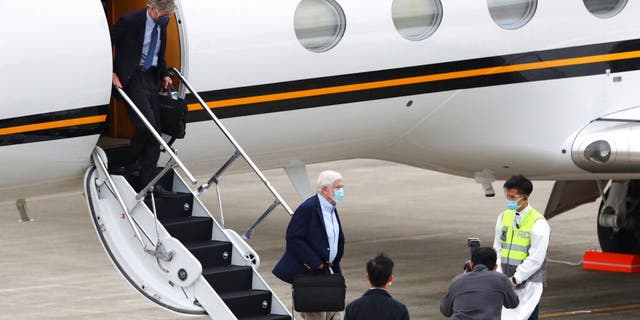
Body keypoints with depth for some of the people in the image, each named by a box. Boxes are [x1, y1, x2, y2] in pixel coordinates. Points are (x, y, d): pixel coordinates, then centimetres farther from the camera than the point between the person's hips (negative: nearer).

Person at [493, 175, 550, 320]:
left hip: (528, 283, -5)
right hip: (507, 282, 5)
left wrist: (515, 280, -13)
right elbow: (498, 249, 13)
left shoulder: (538, 223, -11)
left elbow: (535, 259, -13)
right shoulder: (504, 217, 9)